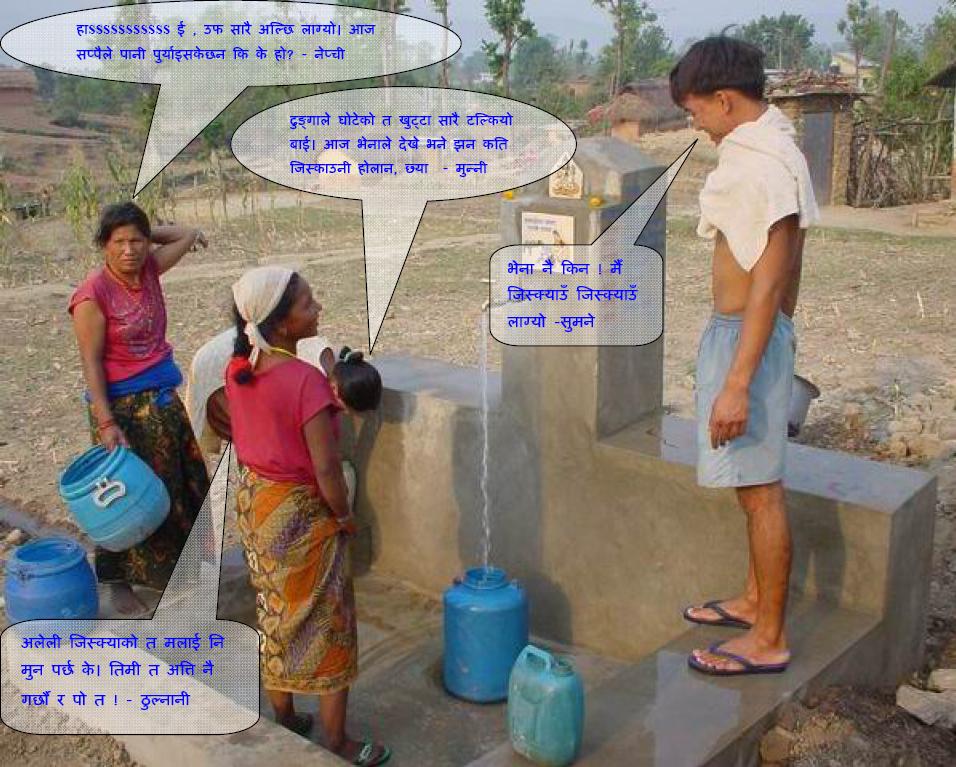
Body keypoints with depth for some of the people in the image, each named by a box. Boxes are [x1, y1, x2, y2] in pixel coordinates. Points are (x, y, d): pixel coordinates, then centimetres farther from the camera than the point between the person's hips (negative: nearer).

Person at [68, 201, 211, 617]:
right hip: (123, 405, -7)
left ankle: (177, 562, 38)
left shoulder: (149, 269, -1)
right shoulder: (92, 294, -18)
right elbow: (91, 363, -17)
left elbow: (188, 234, 14)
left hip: (164, 398, 7)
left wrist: (146, 233, 5)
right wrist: (106, 423, -22)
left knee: (182, 484, 18)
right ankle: (119, 582, 21)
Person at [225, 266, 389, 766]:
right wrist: (344, 517, -10)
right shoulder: (304, 380, -27)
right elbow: (326, 468, -25)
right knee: (324, 624, 8)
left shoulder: (238, 369, -4)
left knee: (275, 614, 22)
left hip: (253, 500, 8)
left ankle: (284, 721, 39)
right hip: (300, 513, -8)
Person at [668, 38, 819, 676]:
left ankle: (769, 640, 11)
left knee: (760, 489, -1)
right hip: (753, 331, 10)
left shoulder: (761, 164, -20)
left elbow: (768, 282, -25)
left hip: (746, 336, -10)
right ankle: (755, 600, 34)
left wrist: (736, 384, -26)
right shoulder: (775, 148, 11)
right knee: (757, 484, 19)